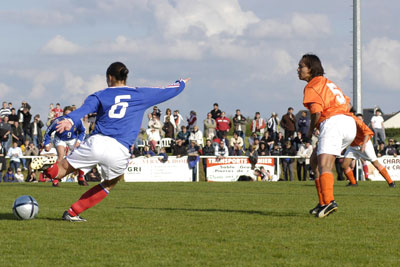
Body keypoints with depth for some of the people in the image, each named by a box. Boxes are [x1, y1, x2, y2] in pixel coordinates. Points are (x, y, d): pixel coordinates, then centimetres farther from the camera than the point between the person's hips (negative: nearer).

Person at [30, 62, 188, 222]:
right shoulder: (141, 94, 17)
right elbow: (169, 91, 29)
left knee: (63, 169, 15)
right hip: (120, 151, 1)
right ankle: (72, 213, 21)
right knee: (109, 184, 25)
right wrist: (181, 83, 50)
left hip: (97, 142, -1)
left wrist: (70, 120, -25)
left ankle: (48, 168, -17)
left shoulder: (100, 96, 14)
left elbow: (84, 109, -7)